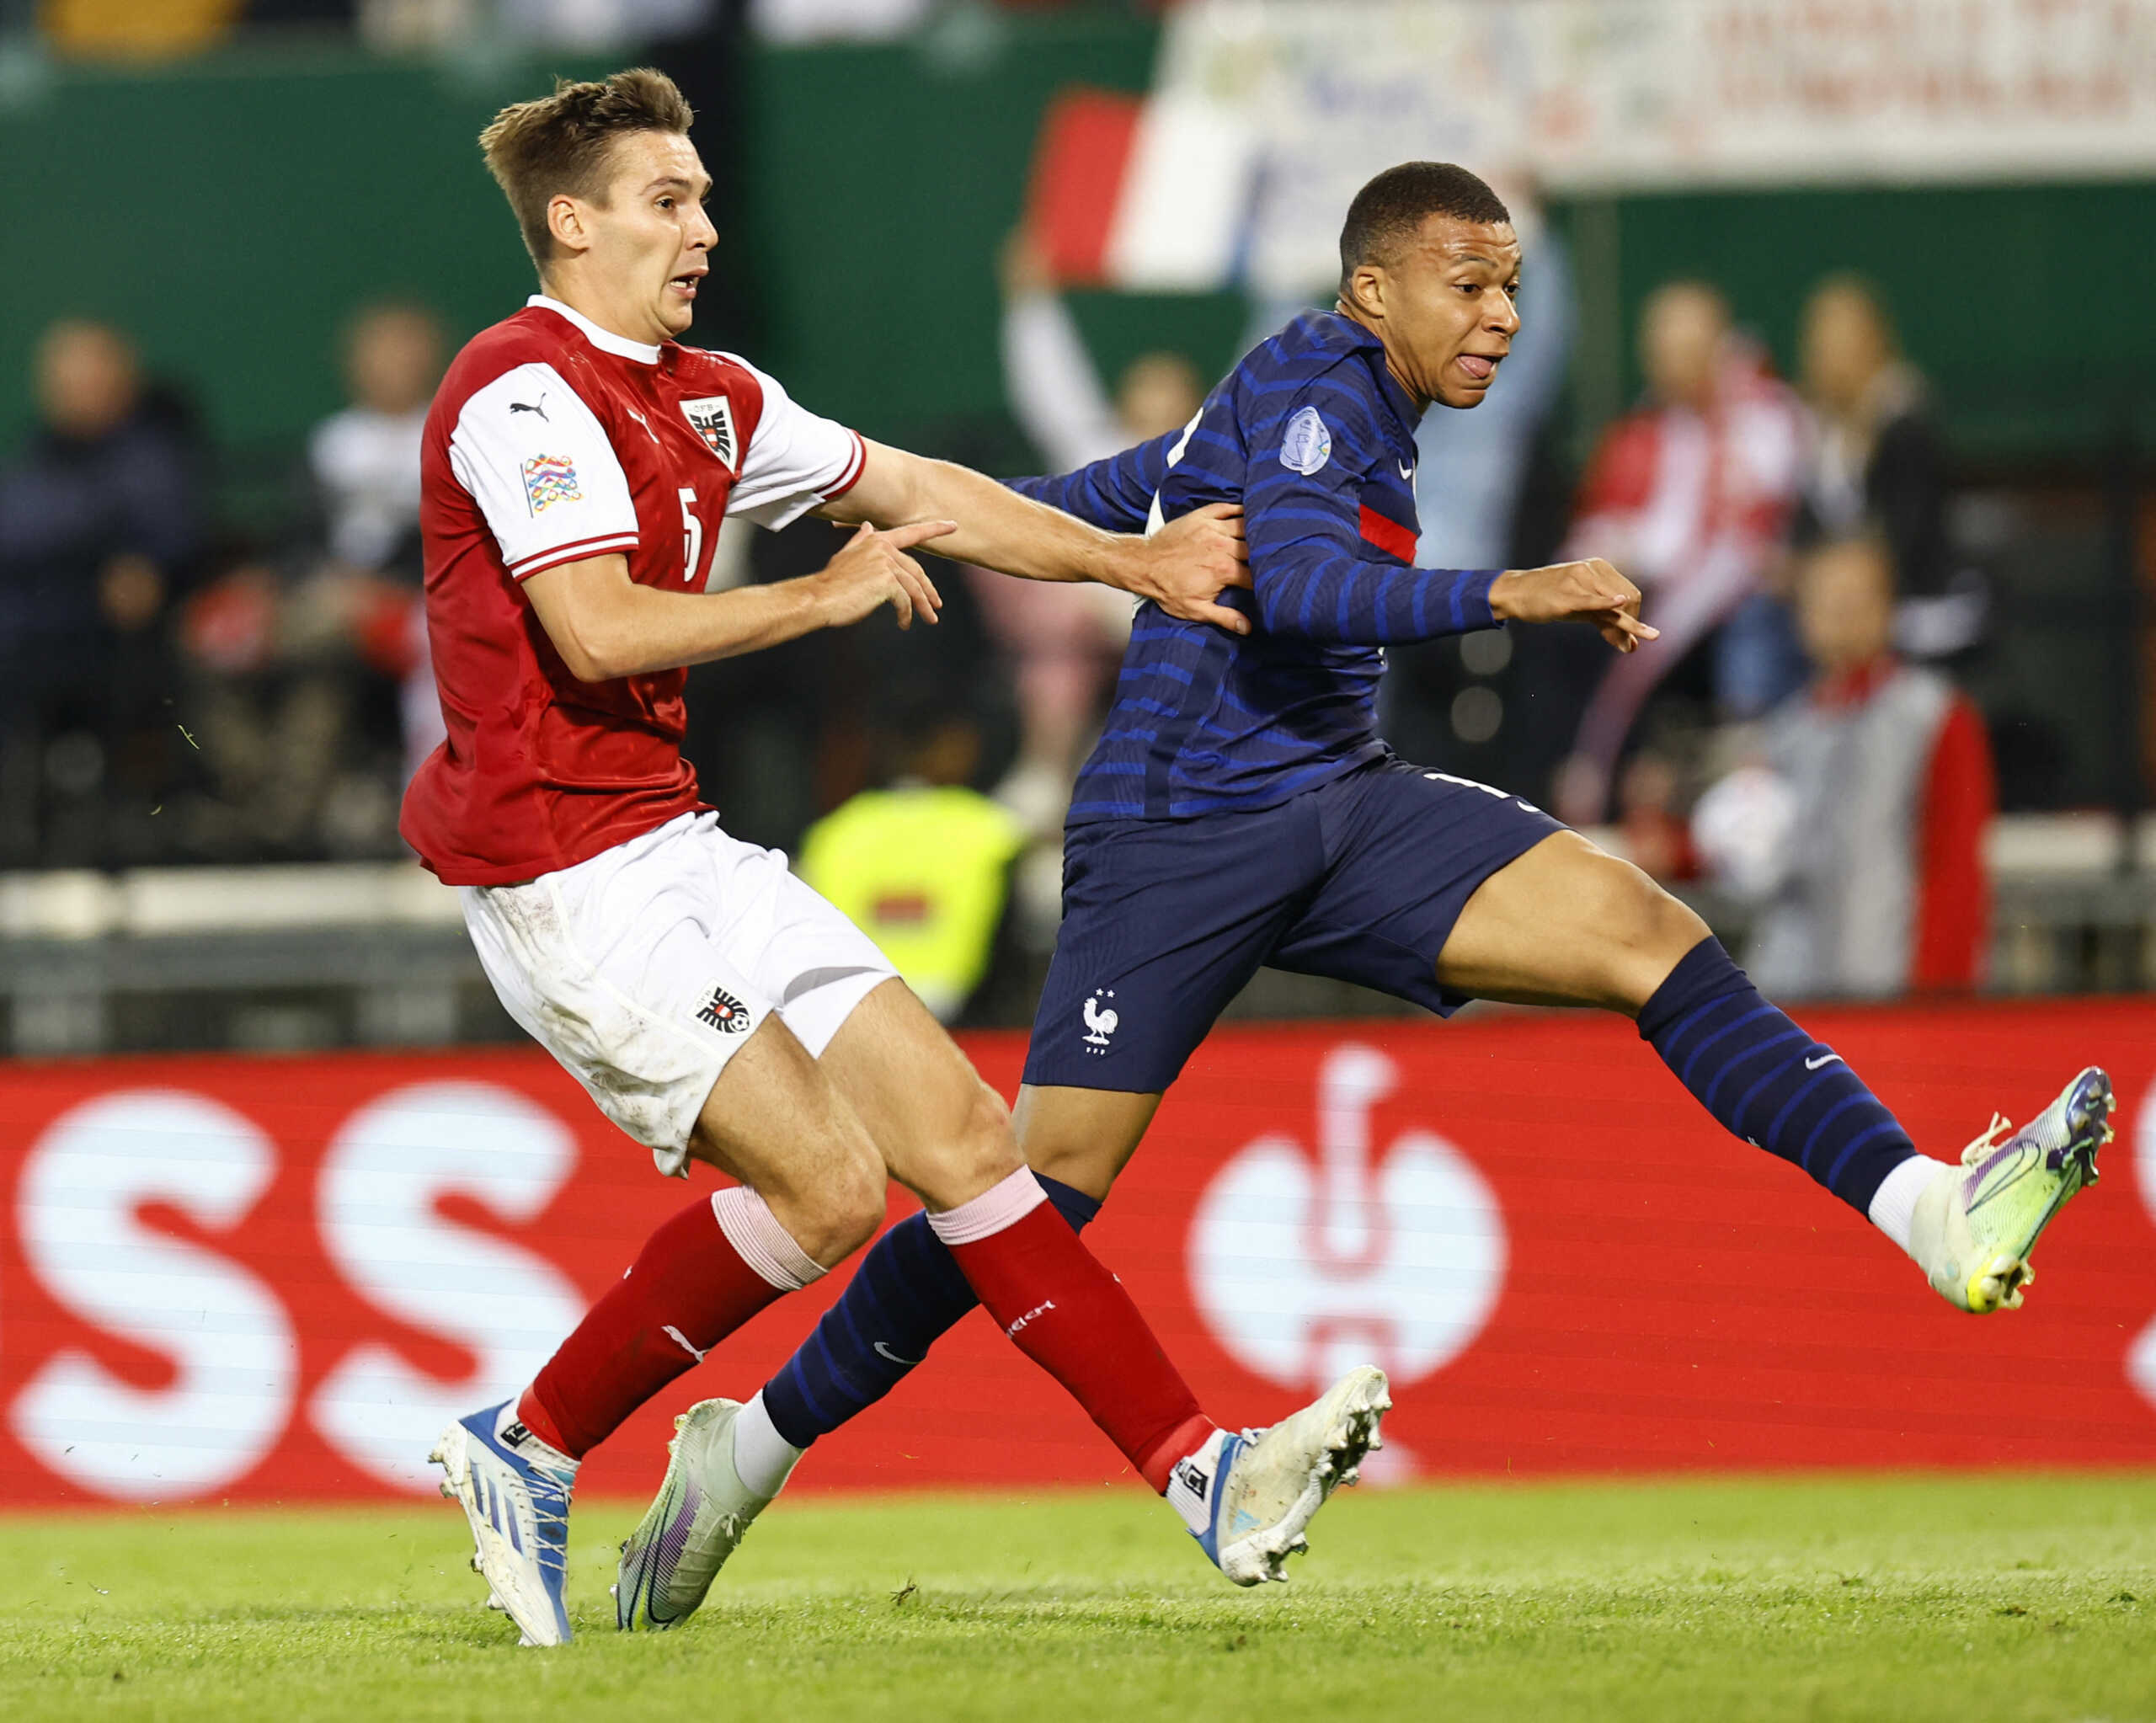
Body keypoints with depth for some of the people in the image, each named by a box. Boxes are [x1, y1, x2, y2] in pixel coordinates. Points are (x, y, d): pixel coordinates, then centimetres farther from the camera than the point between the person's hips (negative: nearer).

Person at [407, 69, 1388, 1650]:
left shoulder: (705, 397, 16)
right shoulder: (525, 390, -13)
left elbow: (921, 496, 25)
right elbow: (599, 632, -23)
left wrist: (1130, 560, 22)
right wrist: (827, 597, -14)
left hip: (676, 850, 9)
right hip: (565, 876, -9)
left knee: (959, 1130, 1)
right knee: (826, 1180, -16)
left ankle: (1204, 1476, -1)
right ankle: (530, 1451, -2)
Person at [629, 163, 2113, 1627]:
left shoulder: (1326, 404, 17)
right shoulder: (1314, 380, -10)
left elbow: (1119, 486, 28)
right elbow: (1292, 586, -28)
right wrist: (1505, 595, -38)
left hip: (1341, 813, 8)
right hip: (1176, 835, -8)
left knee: (1646, 931, -13)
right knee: (1041, 1195, -8)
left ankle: (1936, 1216, -25)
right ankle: (753, 1444, 9)